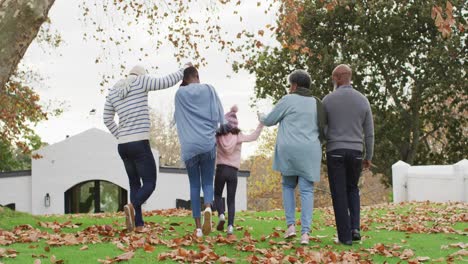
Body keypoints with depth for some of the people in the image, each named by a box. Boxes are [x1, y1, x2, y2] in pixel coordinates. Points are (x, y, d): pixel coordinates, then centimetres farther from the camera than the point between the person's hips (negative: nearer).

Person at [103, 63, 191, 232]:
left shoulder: (113, 91, 13)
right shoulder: (140, 81, -4)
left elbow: (107, 120, 18)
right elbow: (167, 82, -2)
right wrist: (184, 69, 14)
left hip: (123, 146, 6)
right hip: (140, 144, -6)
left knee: (135, 184, 16)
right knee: (149, 184, -1)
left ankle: (138, 224, 6)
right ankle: (132, 207, -31)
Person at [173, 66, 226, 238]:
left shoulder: (180, 93, 6)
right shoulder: (209, 89, 4)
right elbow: (218, 116, 3)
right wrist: (219, 133, 16)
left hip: (189, 145, 0)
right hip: (208, 143, 0)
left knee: (194, 185, 8)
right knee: (207, 183, 8)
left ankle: (198, 227, 1)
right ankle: (208, 208, -23)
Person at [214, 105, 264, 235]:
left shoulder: (218, 136, 0)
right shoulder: (238, 136, -3)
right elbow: (253, 137, 4)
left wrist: (231, 112, 13)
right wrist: (261, 124, 12)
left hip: (220, 170, 0)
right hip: (233, 172, 0)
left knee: (218, 195, 17)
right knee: (231, 200, 7)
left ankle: (221, 215, -11)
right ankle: (230, 225, -8)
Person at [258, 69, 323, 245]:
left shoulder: (288, 100, -1)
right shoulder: (316, 103, 11)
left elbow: (270, 120, 8)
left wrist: (261, 118, 29)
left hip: (289, 150, -2)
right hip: (310, 152, 2)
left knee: (288, 185, 18)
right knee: (307, 190, -1)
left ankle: (291, 225, 7)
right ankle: (305, 232, -12)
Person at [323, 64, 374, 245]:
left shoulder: (328, 100, -4)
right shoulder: (363, 100, 2)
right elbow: (369, 132, 5)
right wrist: (369, 157, 15)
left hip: (335, 152, -2)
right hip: (355, 153, 2)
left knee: (339, 195, 3)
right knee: (352, 190, 21)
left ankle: (345, 236, 0)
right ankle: (355, 228, 5)